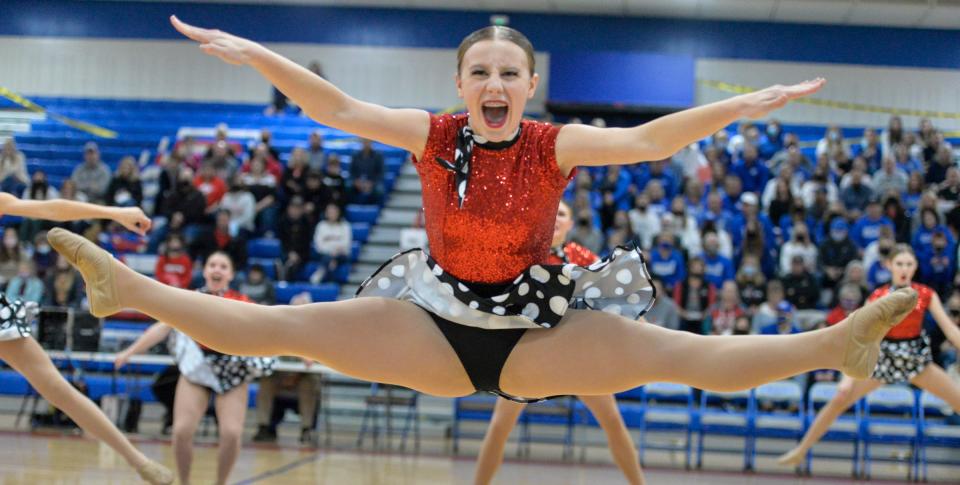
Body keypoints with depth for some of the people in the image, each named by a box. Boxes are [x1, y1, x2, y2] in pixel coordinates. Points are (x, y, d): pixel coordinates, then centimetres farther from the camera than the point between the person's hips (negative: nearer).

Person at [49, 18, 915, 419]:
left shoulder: (555, 146, -12)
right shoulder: (434, 137, -7)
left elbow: (645, 139, -22)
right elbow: (338, 108, -11)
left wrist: (741, 106, -33)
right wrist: (255, 55, -17)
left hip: (538, 337, -1)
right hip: (438, 330, 1)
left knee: (683, 353, -16)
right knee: (284, 326, -6)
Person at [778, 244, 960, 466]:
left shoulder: (925, 294, -7)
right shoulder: (878, 296, -10)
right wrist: (849, 376, -21)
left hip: (916, 358, 2)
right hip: (884, 357, -1)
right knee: (840, 398, -12)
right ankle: (801, 450, -2)